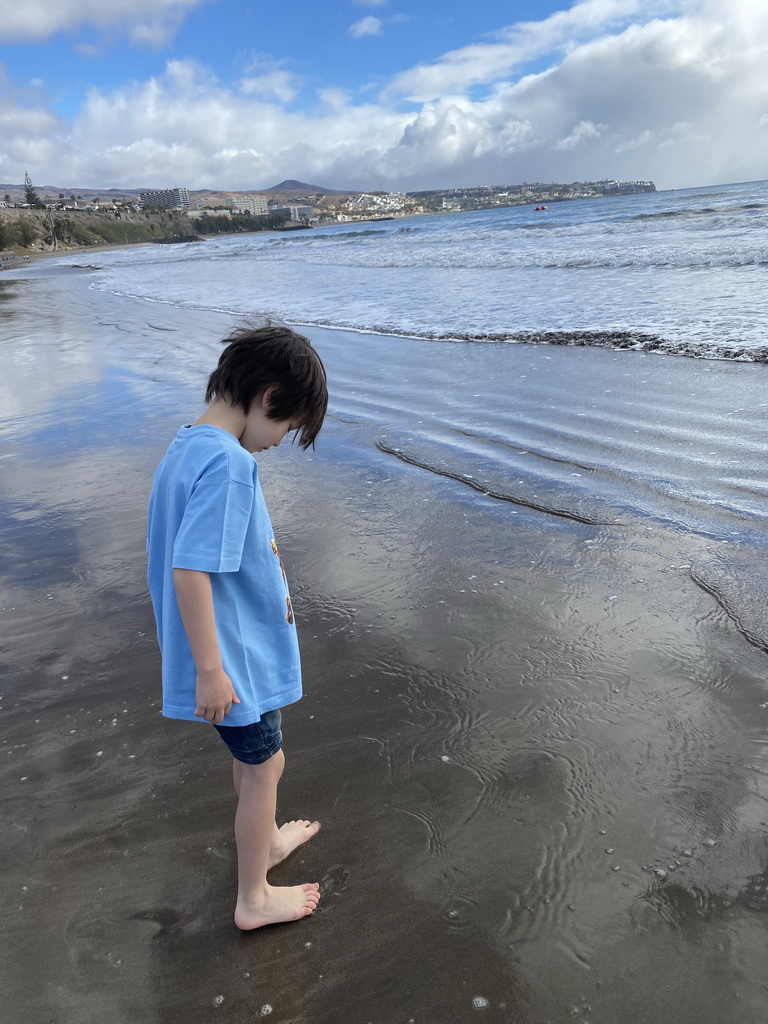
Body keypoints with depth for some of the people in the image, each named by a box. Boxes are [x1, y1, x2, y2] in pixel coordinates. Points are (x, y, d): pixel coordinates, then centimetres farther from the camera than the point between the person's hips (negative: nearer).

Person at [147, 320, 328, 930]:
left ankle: (266, 840, 52)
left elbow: (175, 551, 12)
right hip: (235, 655, -9)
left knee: (252, 754, 28)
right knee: (265, 765, 11)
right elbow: (189, 570, -31)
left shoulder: (187, 446, 3)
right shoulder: (229, 462, -27)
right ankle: (254, 899, 32)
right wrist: (210, 669, -24)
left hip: (230, 647, 9)